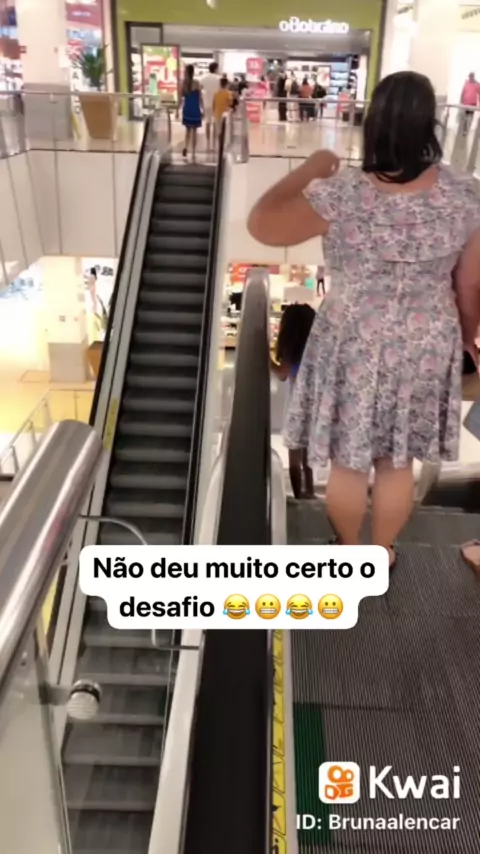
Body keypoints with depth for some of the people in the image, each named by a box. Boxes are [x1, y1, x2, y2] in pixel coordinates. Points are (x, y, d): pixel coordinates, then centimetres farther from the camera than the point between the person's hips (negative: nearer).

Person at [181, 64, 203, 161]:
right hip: (195, 109, -3)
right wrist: (203, 109, 2)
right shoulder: (196, 83, -11)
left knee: (188, 129, 18)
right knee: (194, 131, 4)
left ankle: (186, 147, -3)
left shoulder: (183, 82, -1)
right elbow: (200, 97, -7)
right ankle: (193, 153, 4)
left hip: (186, 109, 3)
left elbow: (181, 95, 5)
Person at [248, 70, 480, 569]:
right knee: (398, 462, 20)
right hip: (425, 350, 3)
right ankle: (382, 554, 41)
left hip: (354, 348, -3)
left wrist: (312, 169, 2)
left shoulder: (342, 195, -18)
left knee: (347, 462, 17)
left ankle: (349, 551, 39)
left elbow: (261, 225, -9)